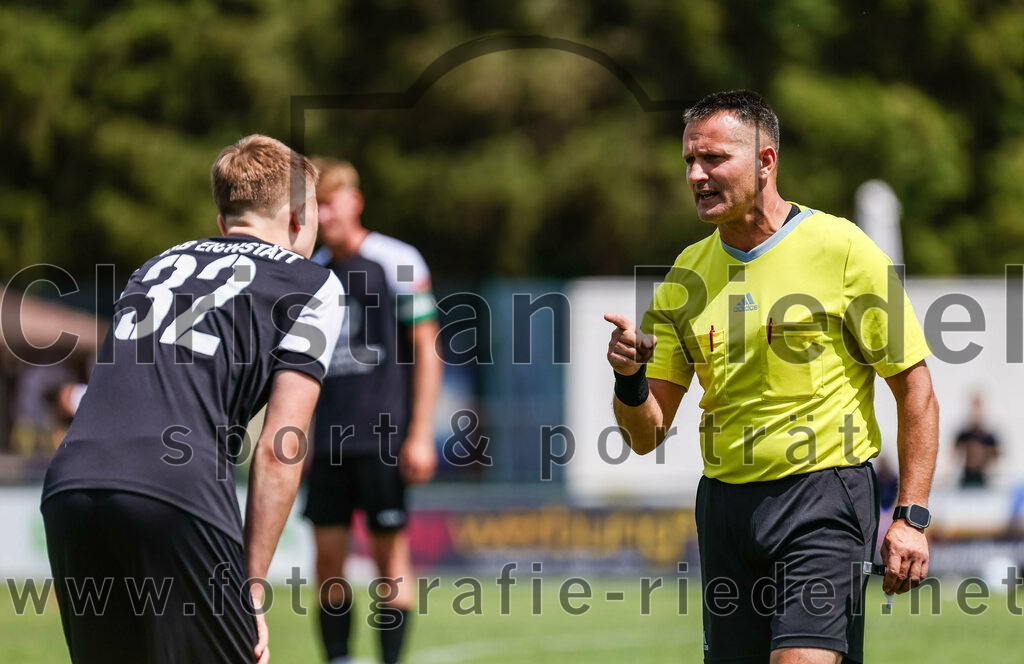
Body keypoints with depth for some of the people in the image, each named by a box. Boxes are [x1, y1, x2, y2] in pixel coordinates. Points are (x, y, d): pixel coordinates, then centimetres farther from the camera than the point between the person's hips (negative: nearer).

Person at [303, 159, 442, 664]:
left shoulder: (397, 263, -3)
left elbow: (426, 349, -4)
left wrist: (420, 434, -10)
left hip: (384, 436, -5)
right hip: (328, 442, 5)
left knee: (390, 552, -3)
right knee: (328, 556, 1)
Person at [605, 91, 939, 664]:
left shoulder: (840, 247, -5)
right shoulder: (688, 271, 9)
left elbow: (916, 387, -4)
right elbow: (647, 435, 11)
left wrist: (913, 519, -11)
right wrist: (630, 380, -12)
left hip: (823, 494, -5)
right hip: (726, 503, 5)